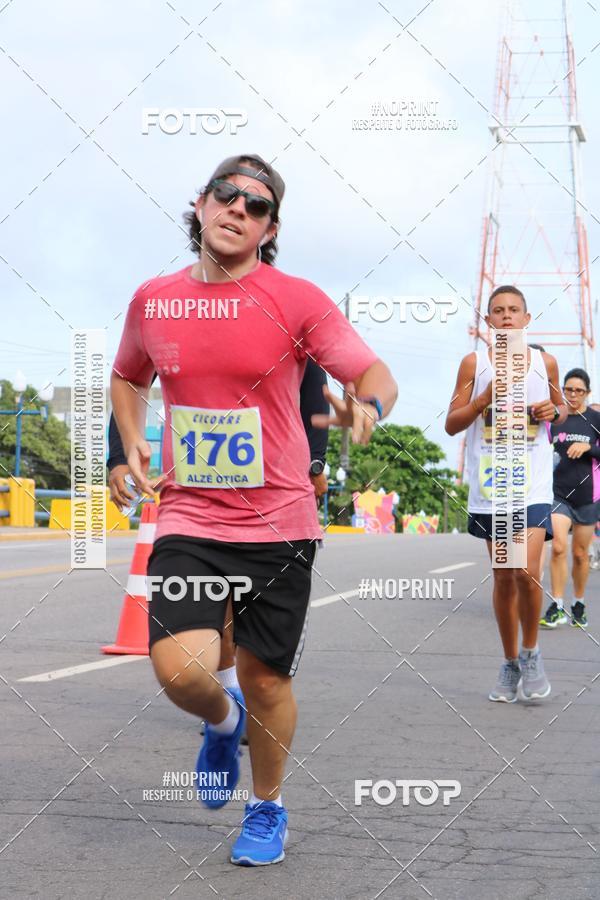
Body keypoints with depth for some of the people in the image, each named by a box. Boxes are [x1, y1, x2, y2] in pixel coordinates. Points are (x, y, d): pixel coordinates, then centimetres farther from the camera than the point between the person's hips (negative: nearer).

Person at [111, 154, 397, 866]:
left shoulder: (296, 300, -5)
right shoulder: (151, 301, 4)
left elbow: (378, 375, -5)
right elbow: (127, 378, 23)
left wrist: (366, 407, -28)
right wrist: (131, 444, 6)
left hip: (278, 523, -1)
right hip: (189, 520, 2)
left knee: (266, 679, 7)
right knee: (179, 668, -17)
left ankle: (268, 809, 35)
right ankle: (223, 722, 21)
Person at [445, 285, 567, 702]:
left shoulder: (545, 362, 4)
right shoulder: (474, 363, 1)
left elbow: (562, 407, 21)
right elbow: (452, 424, 2)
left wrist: (555, 411, -3)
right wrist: (486, 398, -13)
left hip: (533, 483, -1)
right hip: (490, 483, 1)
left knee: (527, 570, -15)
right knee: (503, 576, 7)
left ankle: (531, 651, 10)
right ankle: (510, 664, 22)